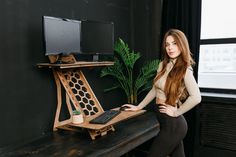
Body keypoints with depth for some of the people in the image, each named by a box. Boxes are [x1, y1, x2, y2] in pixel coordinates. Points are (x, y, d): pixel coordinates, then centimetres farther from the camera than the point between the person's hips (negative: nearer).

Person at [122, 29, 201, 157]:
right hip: (164, 120, 7)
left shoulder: (185, 70, -15)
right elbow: (155, 90, 14)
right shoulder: (163, 65, 5)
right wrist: (139, 107, 14)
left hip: (172, 123, -7)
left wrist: (176, 112, -19)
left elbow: (196, 97, -28)